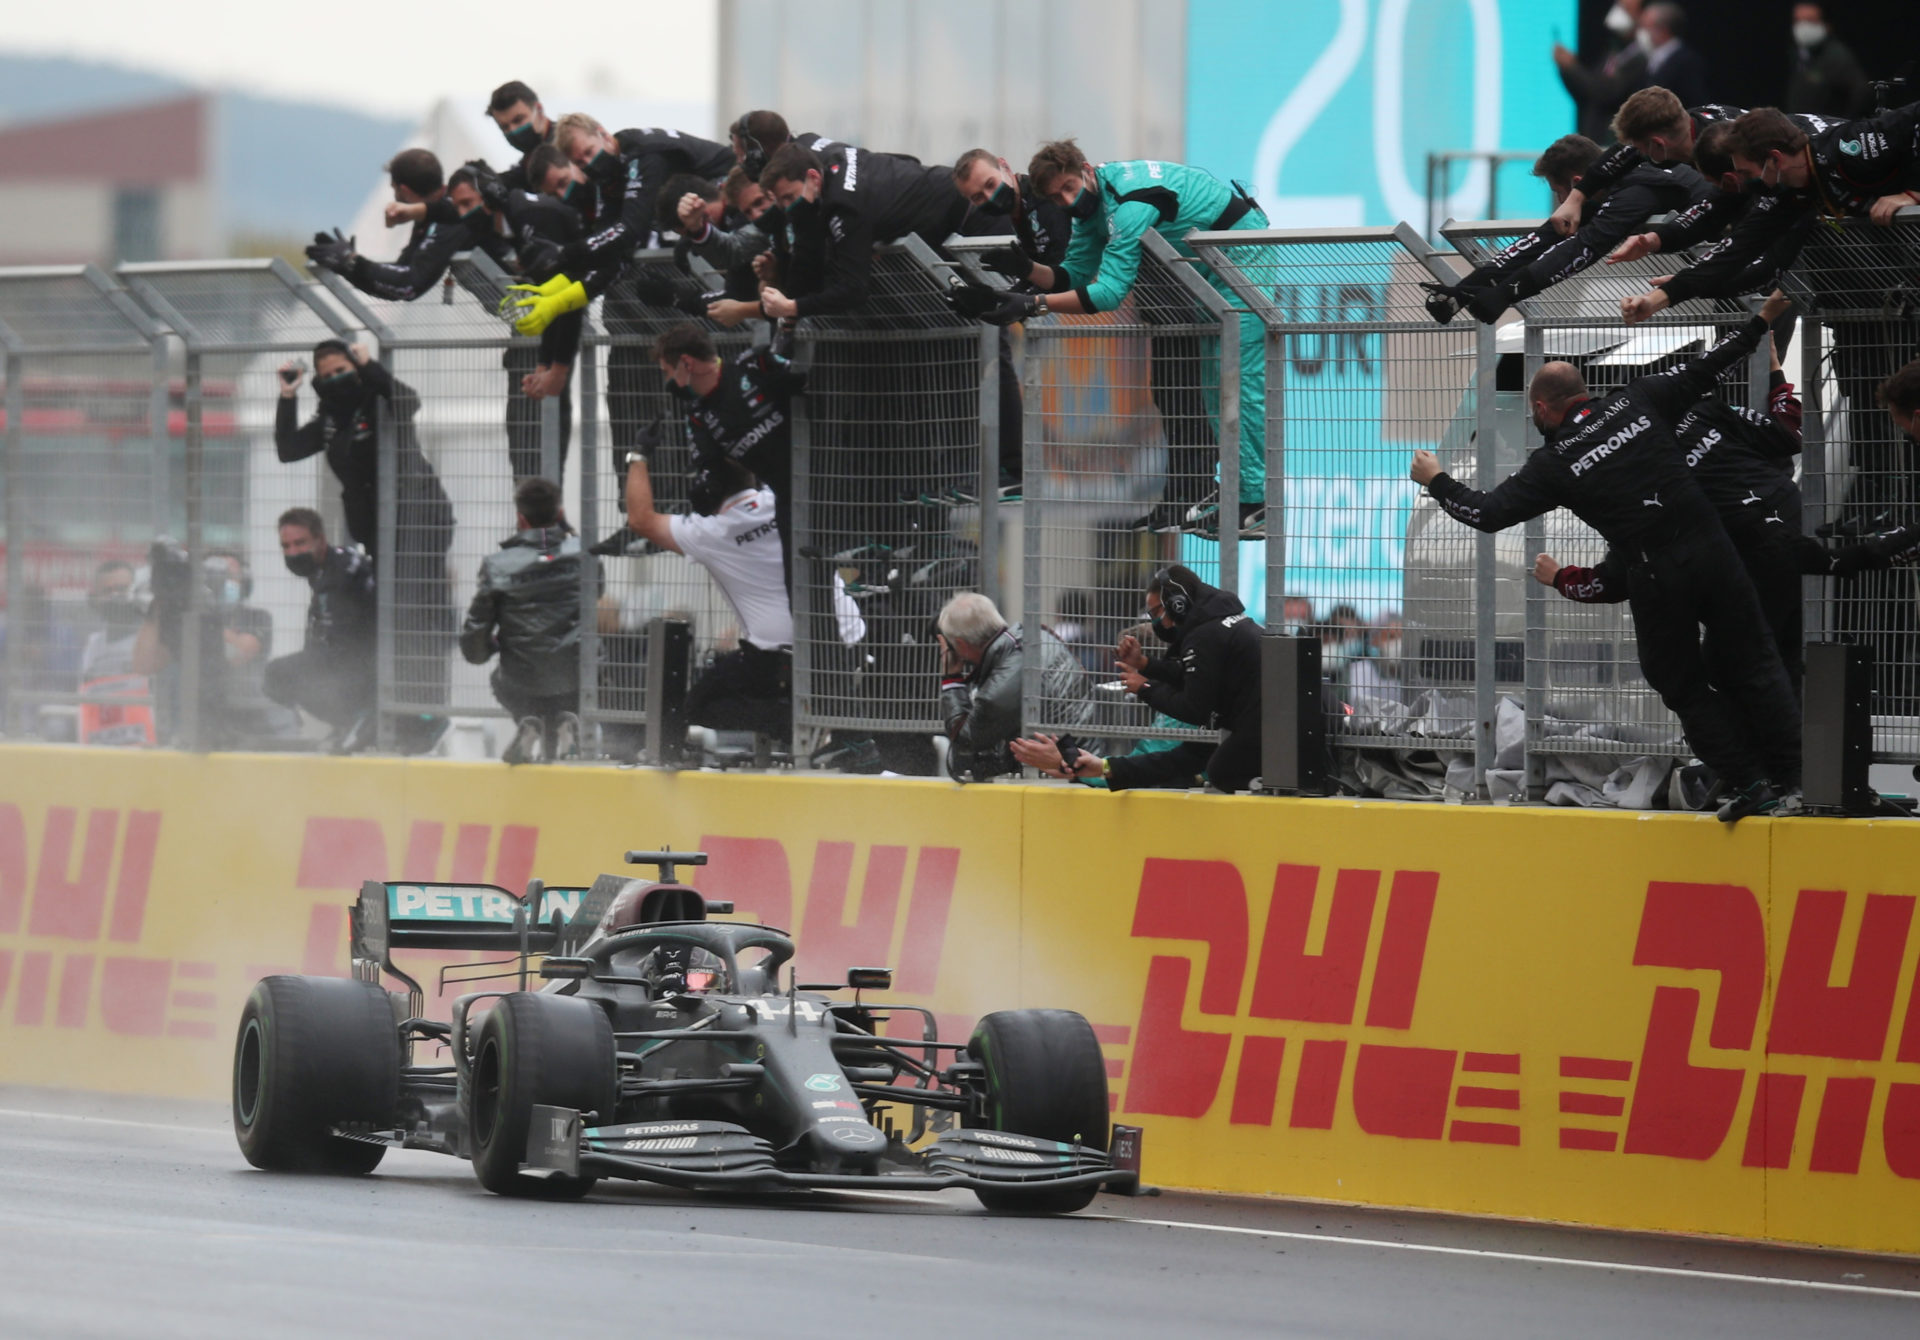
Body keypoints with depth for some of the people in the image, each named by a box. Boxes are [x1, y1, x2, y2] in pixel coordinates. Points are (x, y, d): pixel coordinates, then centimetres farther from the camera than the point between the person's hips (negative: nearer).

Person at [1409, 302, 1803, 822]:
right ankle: (1793, 775, 12)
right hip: (1711, 549, 3)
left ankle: (1750, 784, 10)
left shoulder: (1554, 463, -2)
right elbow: (1702, 372, 13)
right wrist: (1760, 324, 25)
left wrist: (1437, 482, 16)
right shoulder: (1636, 403, 6)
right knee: (1751, 665, 13)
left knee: (1686, 687, 13)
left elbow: (1488, 513, -1)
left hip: (1656, 578, -3)